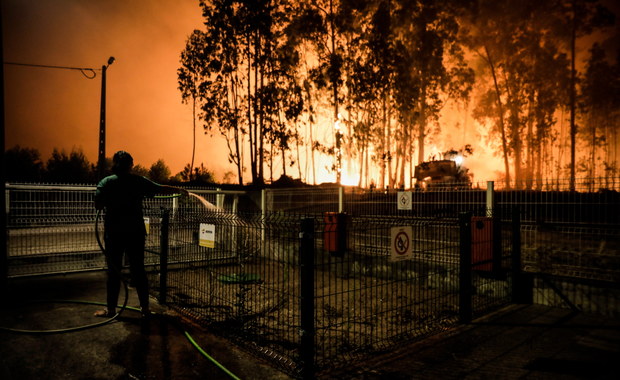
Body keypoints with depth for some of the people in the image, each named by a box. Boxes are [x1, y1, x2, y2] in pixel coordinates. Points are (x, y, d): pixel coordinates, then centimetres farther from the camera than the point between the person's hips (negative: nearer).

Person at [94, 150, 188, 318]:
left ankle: (111, 309, 15)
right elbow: (162, 189, 4)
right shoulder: (139, 181, -1)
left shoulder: (106, 182, -4)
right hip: (135, 233, 2)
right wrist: (179, 190, 18)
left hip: (114, 233, -1)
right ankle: (145, 308, 15)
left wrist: (111, 202, 12)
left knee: (114, 271, 7)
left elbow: (98, 205, -8)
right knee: (138, 270, 9)